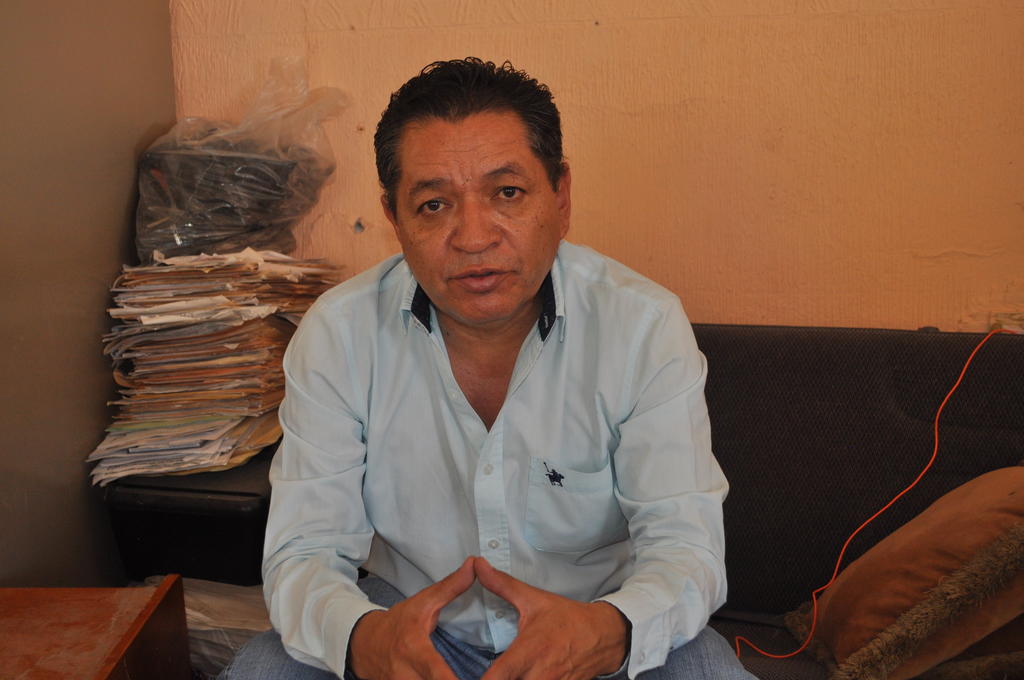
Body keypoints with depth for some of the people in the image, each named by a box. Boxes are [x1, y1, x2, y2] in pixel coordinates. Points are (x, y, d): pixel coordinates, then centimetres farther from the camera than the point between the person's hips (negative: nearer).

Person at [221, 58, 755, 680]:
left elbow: (686, 544, -15)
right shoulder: (337, 335, -12)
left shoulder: (645, 326, -14)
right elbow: (304, 551, -12)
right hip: (410, 624, 0)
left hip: (597, 619, 1)